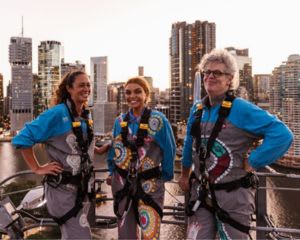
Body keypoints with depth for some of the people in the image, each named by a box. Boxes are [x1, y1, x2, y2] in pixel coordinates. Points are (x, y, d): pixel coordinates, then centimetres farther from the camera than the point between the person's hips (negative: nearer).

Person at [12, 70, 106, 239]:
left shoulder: (87, 115, 5)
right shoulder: (58, 113, -18)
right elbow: (23, 138, -17)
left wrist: (99, 150, 7)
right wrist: (37, 168, -16)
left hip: (83, 185, 7)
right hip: (63, 187, -7)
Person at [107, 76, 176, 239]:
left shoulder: (158, 119, -10)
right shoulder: (120, 121, 3)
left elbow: (169, 150, -3)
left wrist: (165, 176, 1)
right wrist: (112, 172, 12)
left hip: (149, 184, -4)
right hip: (121, 183, 4)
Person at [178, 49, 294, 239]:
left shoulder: (242, 109, -16)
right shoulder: (197, 109, 4)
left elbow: (283, 135, -22)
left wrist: (252, 162, -19)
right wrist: (184, 175, 23)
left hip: (233, 195, -5)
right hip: (200, 192, 5)